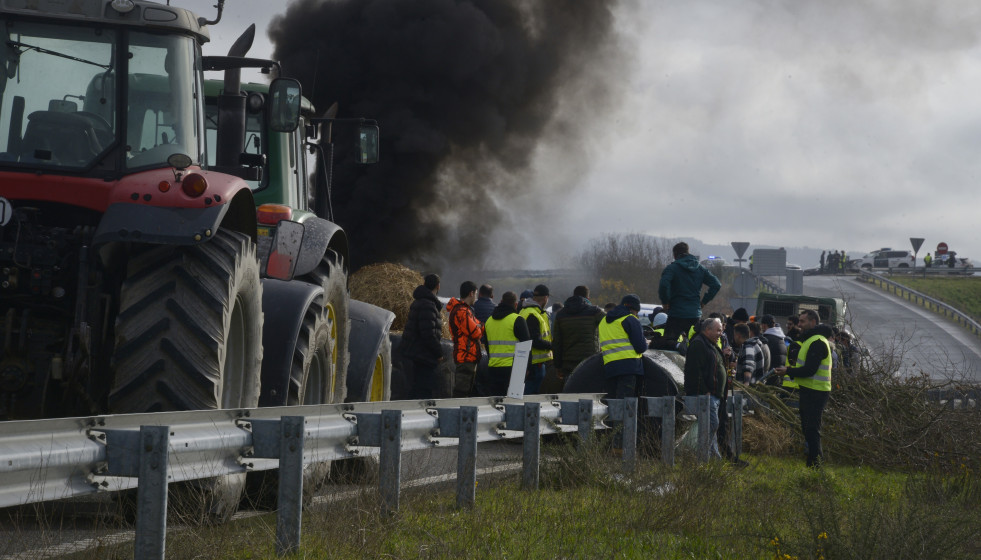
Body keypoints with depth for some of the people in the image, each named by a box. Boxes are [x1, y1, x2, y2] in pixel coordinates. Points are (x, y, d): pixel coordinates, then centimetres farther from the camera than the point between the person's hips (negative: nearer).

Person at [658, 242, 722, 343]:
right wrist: (704, 301, 10)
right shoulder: (700, 269, 9)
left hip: (677, 314, -5)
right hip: (695, 315, 5)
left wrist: (665, 302, -7)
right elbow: (717, 284, 6)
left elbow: (663, 285, -22)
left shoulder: (672, 268, -6)